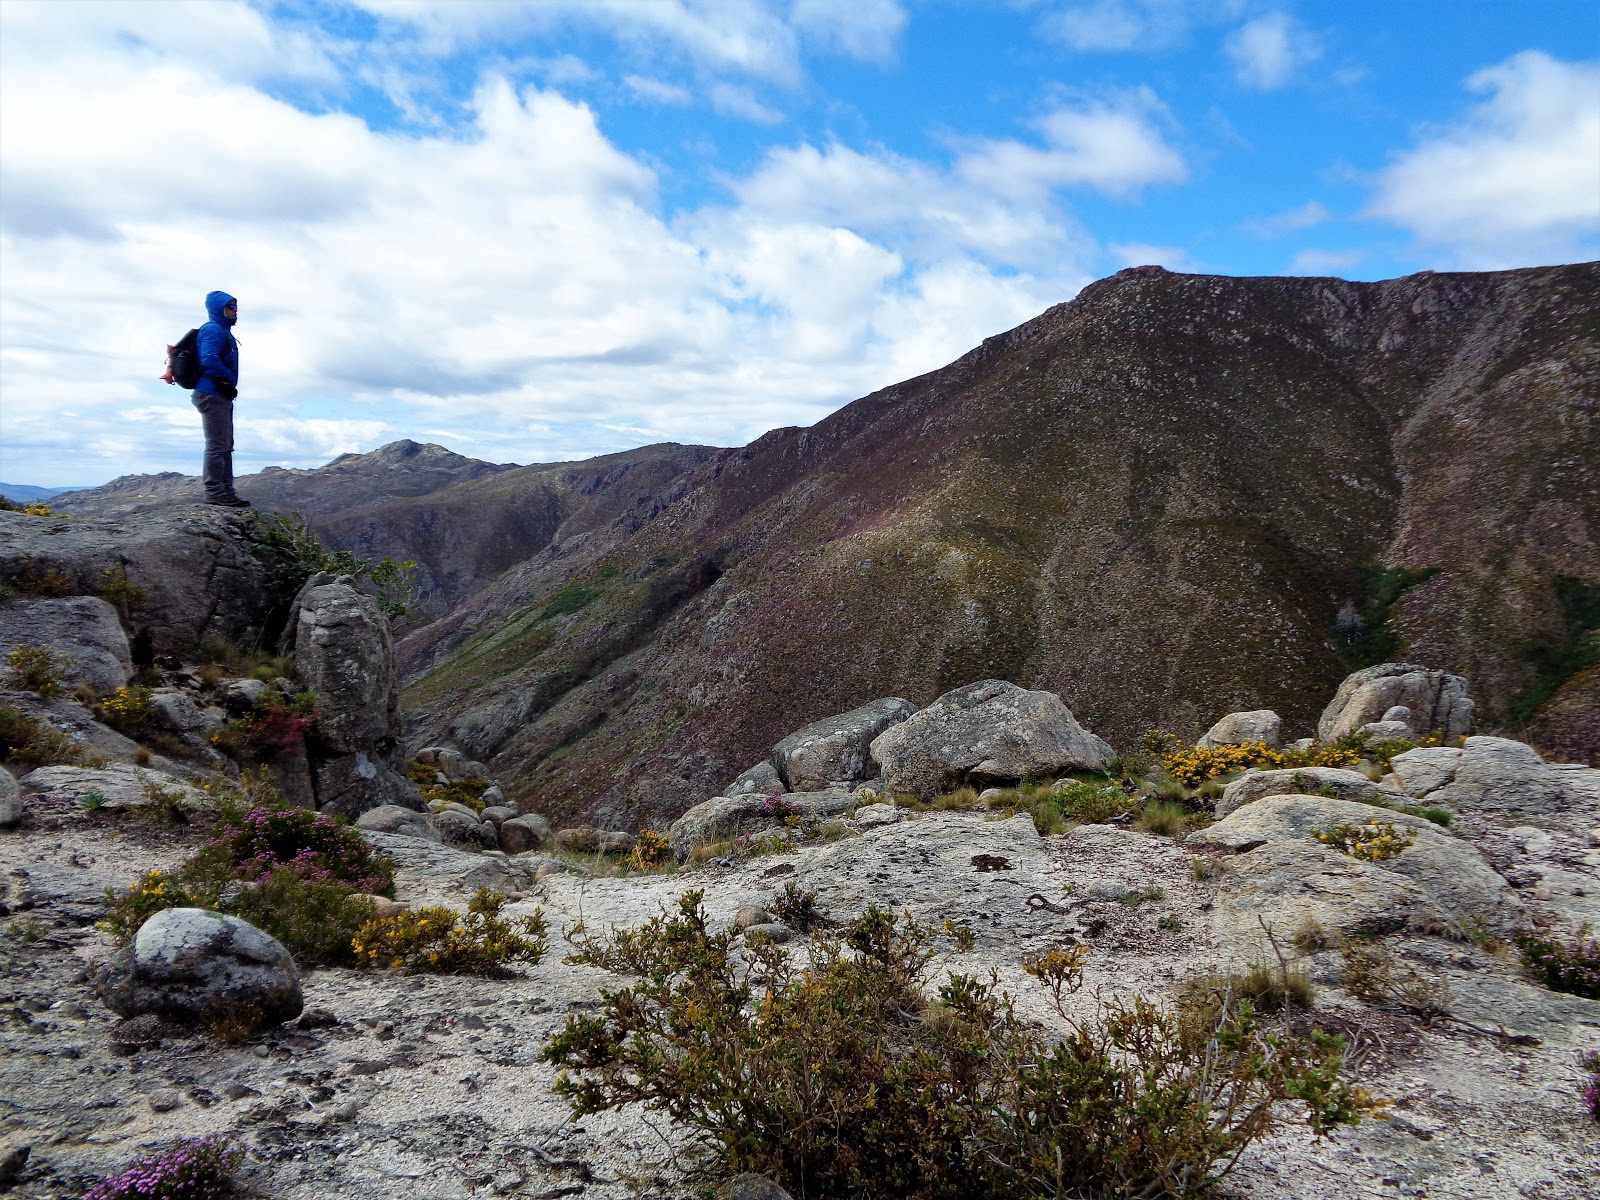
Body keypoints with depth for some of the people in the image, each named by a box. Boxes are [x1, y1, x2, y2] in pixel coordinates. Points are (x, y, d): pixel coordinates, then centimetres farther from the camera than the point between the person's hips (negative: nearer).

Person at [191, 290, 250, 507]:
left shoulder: (223, 332, 20)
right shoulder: (213, 330, -10)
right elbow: (209, 361, -22)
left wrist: (230, 386, 6)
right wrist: (230, 379, -10)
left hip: (222, 397, 10)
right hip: (212, 395, -10)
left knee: (225, 446, 12)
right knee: (217, 446, -10)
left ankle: (226, 491, 17)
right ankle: (215, 492, -8)